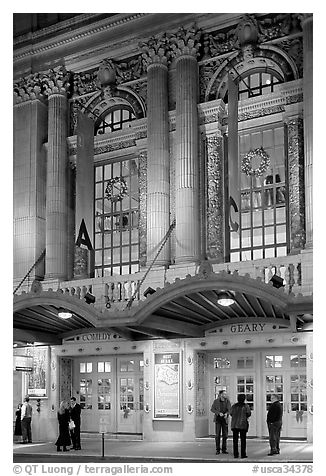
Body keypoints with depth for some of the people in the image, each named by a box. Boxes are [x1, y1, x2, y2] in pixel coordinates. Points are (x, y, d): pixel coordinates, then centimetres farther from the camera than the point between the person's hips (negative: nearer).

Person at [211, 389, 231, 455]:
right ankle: (218, 450, 4)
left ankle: (224, 450, 12)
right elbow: (212, 409, -4)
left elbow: (229, 410, -4)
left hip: (224, 419, 2)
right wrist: (219, 413, -20)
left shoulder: (227, 401, -1)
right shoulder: (216, 401, -7)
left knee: (225, 435, 2)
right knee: (217, 435, -4)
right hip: (218, 419, -2)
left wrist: (226, 414, -26)